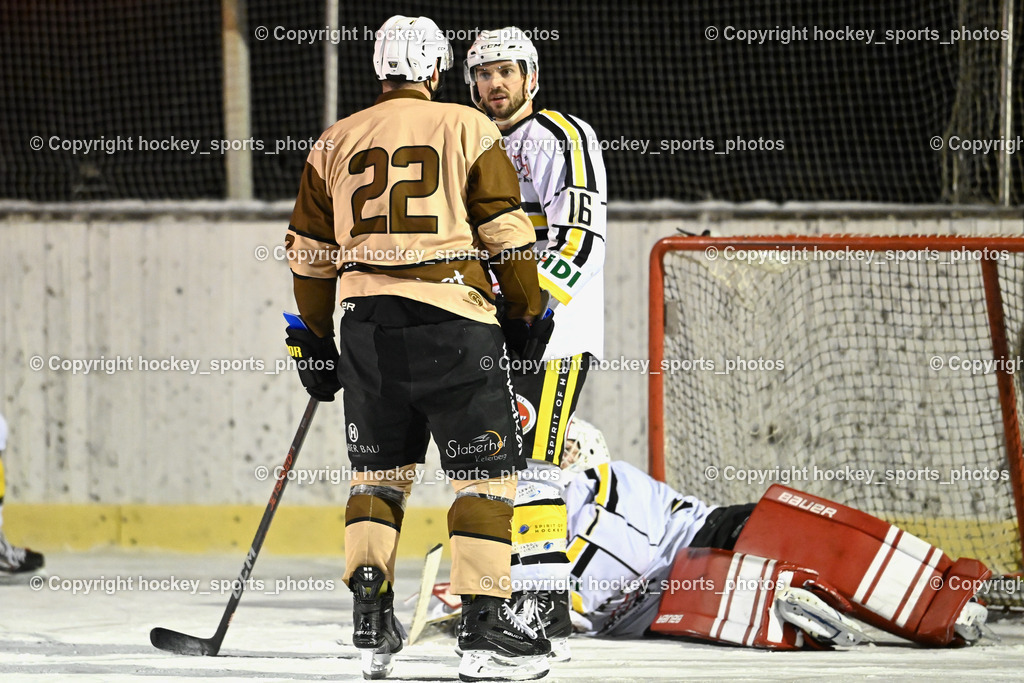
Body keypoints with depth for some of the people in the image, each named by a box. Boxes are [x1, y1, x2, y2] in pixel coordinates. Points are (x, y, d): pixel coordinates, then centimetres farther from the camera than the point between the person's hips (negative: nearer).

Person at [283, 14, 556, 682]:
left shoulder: (336, 142, 12)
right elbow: (505, 232, -2)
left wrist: (314, 339, 25)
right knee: (486, 469, 0)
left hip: (366, 320, 4)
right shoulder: (466, 128, 2)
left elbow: (310, 252, 16)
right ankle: (485, 628, -9)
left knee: (380, 469, 17)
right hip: (452, 317, -4)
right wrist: (528, 313, 9)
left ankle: (371, 623, 7)